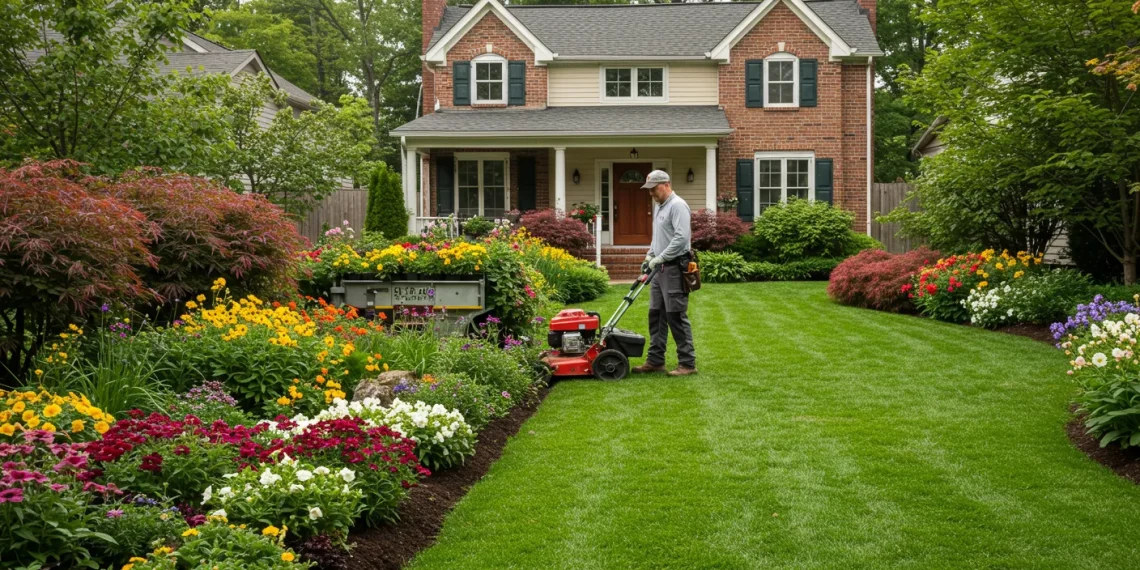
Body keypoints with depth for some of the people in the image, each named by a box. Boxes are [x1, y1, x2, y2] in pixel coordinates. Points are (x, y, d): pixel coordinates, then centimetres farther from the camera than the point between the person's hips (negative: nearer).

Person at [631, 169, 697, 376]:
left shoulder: (677, 206, -14)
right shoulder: (660, 207, 18)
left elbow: (681, 238, -24)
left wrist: (659, 258, -21)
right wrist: (649, 256, 14)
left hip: (674, 268, -10)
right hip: (660, 268, 10)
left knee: (676, 316, -8)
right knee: (656, 315, 11)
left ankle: (687, 363, -3)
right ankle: (655, 361, 17)